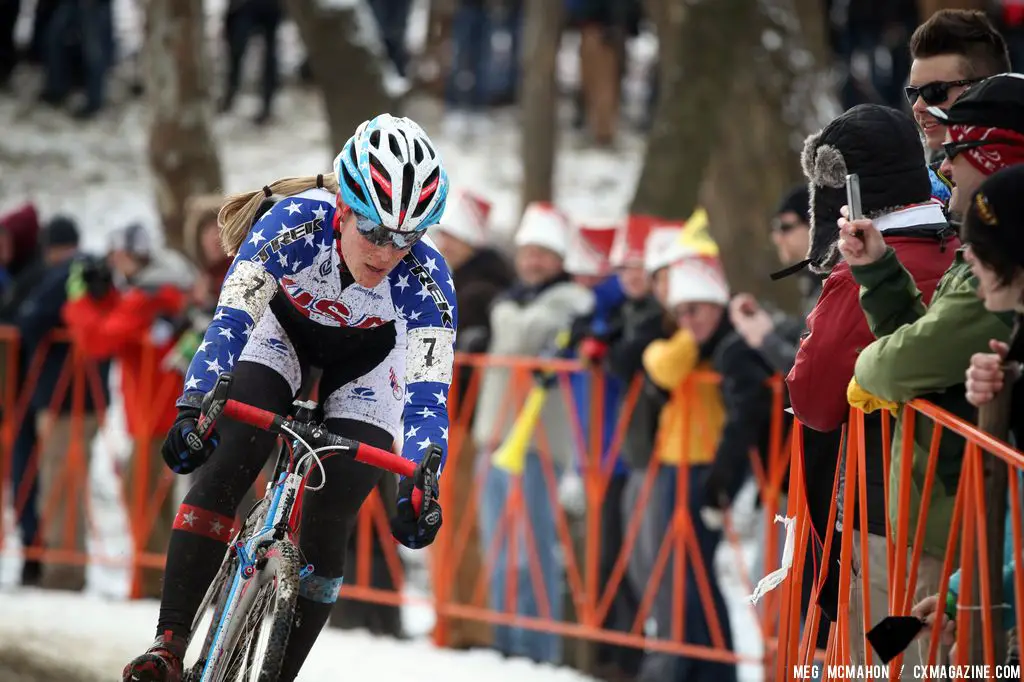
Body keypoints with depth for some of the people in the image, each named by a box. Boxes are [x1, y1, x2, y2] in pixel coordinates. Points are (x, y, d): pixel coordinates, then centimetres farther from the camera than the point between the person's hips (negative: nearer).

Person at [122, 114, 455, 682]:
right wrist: (193, 409, -55)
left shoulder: (426, 280, -34)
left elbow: (428, 394, -36)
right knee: (227, 468, -24)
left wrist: (422, 484, -52)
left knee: (327, 528, -12)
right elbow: (231, 320, -41)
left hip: (365, 364, 0)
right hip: (284, 330, 0)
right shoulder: (296, 222, -36)